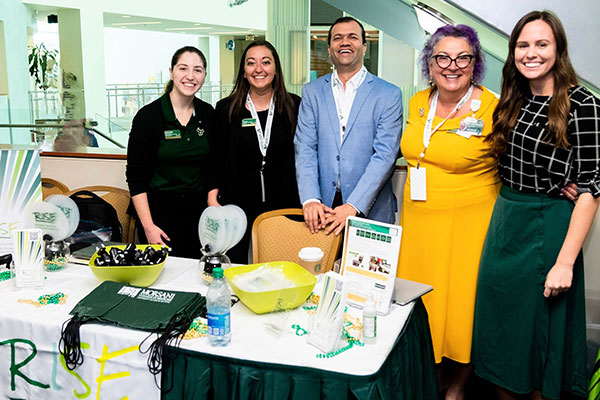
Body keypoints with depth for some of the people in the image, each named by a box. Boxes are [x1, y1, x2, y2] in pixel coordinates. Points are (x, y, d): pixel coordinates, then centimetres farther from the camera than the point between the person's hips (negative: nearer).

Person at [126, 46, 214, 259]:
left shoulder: (208, 114, 3)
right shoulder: (148, 116, -9)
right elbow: (135, 177, -8)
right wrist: (148, 226, -13)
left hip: (199, 210, 4)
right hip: (159, 213, -3)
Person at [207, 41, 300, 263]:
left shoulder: (294, 107, 3)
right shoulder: (226, 109, 3)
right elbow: (215, 159, 5)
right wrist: (212, 199, -5)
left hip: (283, 204, 0)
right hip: (237, 203, 0)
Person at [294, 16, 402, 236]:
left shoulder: (389, 94, -1)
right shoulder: (312, 91, 7)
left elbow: (385, 155, -9)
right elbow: (305, 149, -1)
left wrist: (353, 206, -18)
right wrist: (310, 199, -15)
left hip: (370, 211, -1)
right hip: (322, 209, 2)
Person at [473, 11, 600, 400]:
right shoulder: (513, 102, 7)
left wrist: (565, 262, -20)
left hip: (549, 228, -6)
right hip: (504, 222, 6)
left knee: (539, 328, 9)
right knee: (500, 319, 16)